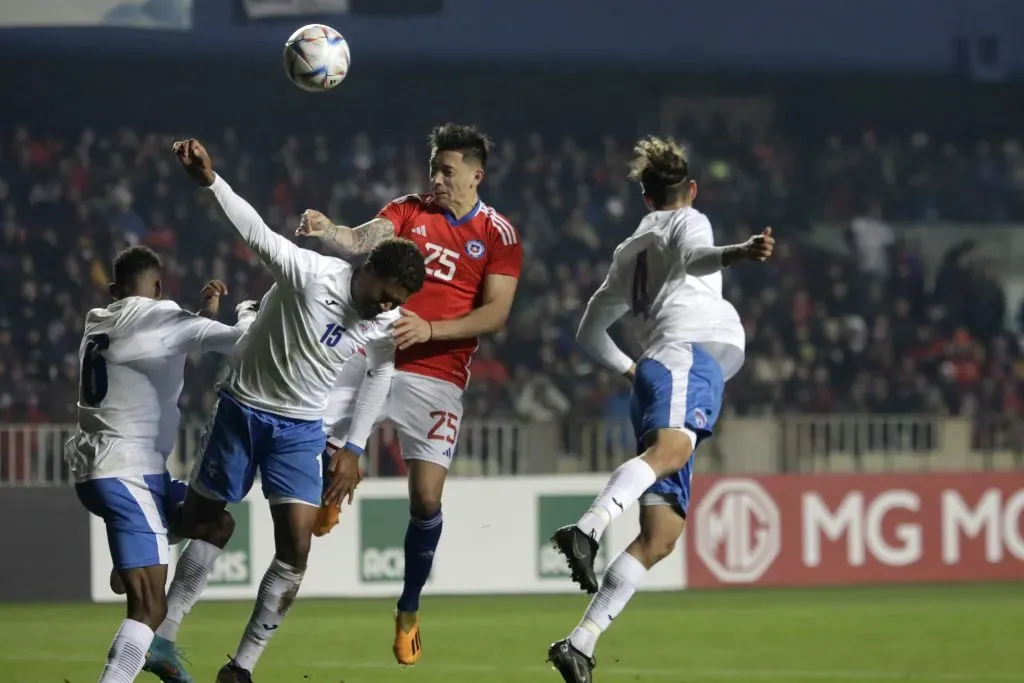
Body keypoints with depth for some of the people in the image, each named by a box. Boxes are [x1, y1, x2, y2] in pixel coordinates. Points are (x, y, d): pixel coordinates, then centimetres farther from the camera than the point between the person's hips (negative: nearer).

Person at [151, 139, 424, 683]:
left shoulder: (390, 324, -9)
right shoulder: (311, 275, -23)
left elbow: (379, 376, 9)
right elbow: (257, 233, -35)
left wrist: (353, 448, 7)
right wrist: (209, 181, -51)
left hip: (300, 428, 3)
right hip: (242, 408, -3)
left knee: (295, 547, -10)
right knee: (203, 524, 8)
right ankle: (163, 634, 25)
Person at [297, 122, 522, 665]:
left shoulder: (498, 235, 0)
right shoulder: (408, 210, 6)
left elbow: (495, 314, -7)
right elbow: (362, 241, -13)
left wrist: (429, 329, -20)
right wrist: (327, 230, -36)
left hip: (435, 375, -2)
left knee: (426, 499, -6)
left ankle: (409, 612, 14)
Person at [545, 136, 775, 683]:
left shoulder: (629, 252, 36)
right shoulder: (687, 222, 16)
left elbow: (590, 330, 42)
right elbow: (693, 257, -10)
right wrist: (737, 253, -29)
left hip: (654, 371, 7)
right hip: (691, 353, -7)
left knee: (660, 536, -2)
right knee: (669, 450, -37)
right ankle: (588, 530, -64)